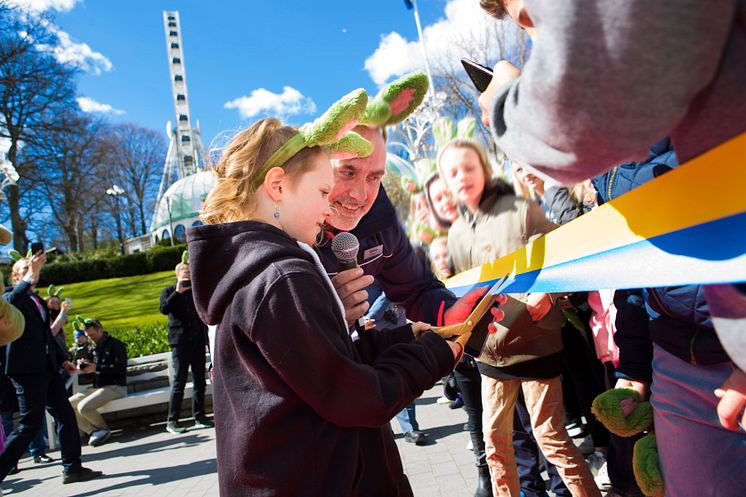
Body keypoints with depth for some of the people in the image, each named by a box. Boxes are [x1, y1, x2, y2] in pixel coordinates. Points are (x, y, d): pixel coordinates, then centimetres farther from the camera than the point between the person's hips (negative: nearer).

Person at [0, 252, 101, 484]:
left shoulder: (37, 299, 21)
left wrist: (63, 360, 21)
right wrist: (31, 274, -32)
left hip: (46, 367, 8)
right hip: (27, 369, -8)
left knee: (65, 415, 8)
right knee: (31, 423, -8)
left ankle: (72, 468, 16)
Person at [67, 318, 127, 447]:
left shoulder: (116, 344, -6)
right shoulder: (95, 348, 18)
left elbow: (121, 368, -16)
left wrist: (96, 367, -19)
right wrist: (85, 366, 2)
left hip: (115, 387, -8)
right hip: (98, 387, 9)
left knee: (83, 407, -25)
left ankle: (104, 429, -1)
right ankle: (94, 431, -8)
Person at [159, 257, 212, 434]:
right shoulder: (169, 291, 5)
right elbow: (164, 309, -17)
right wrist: (178, 292, -19)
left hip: (198, 341, 5)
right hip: (180, 342, -5)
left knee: (200, 381, 7)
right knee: (179, 382, -4)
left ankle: (199, 417, 15)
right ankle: (172, 421, 3)